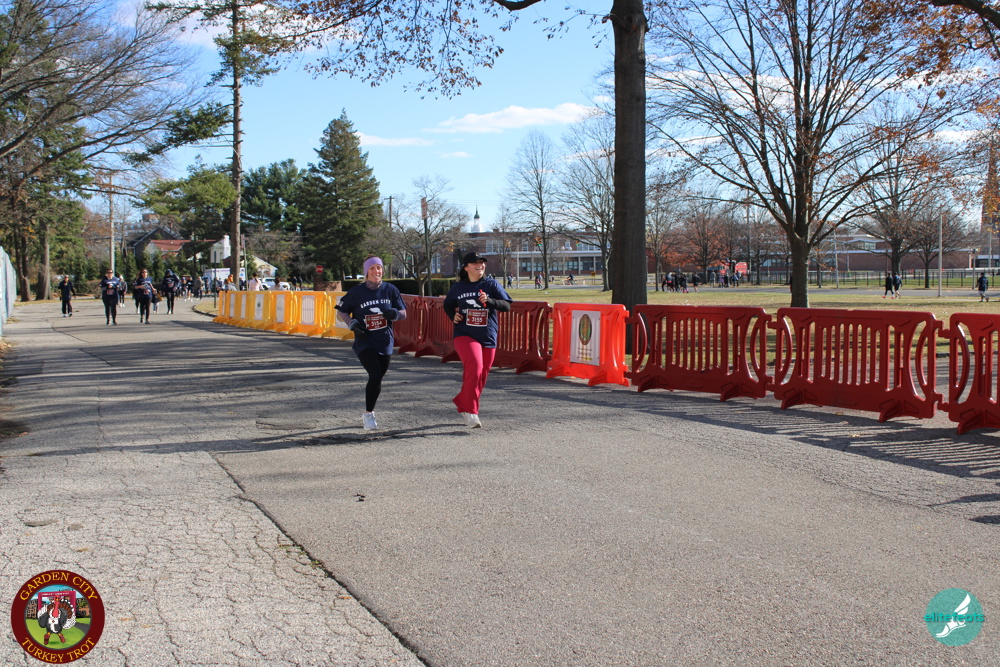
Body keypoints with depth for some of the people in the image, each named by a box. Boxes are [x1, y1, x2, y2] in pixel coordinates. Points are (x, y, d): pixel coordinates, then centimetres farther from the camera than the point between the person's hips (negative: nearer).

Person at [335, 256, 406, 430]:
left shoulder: (390, 290, 2)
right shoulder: (356, 292, -5)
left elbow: (403, 313, 6)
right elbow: (341, 312, 4)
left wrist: (395, 314, -17)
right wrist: (351, 322, -15)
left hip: (385, 343, 3)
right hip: (364, 342, -3)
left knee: (378, 379, 11)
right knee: (375, 375, -19)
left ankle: (369, 413, 33)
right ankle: (368, 414, -4)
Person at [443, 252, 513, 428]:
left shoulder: (492, 285, 3)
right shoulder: (458, 287, 6)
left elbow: (507, 306, -5)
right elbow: (447, 305, 23)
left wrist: (490, 301, -22)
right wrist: (453, 316, 2)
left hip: (488, 338, 2)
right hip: (465, 335, -2)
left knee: (481, 377, 8)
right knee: (475, 367, -24)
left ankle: (462, 403, 33)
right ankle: (471, 412, -17)